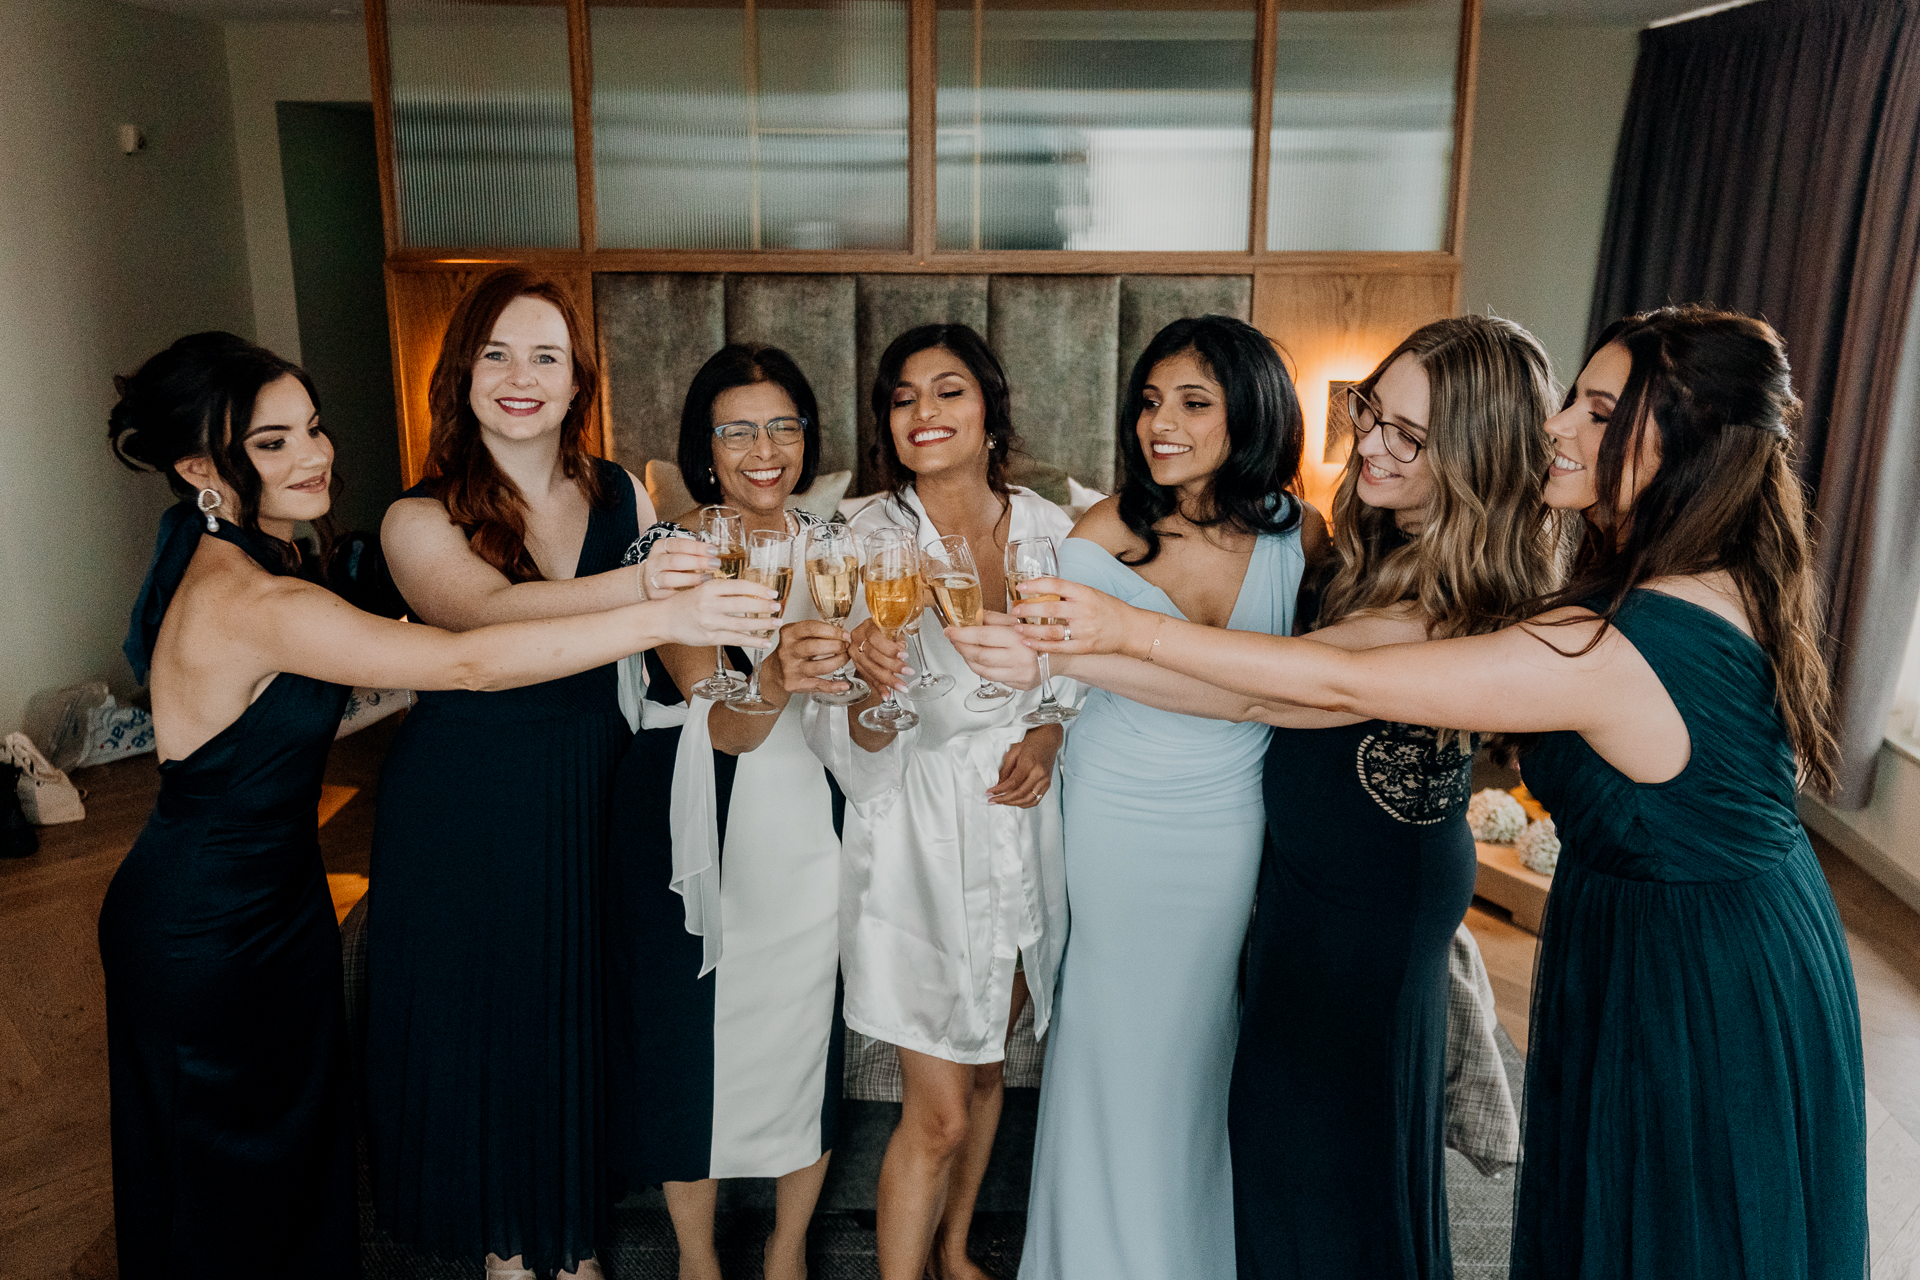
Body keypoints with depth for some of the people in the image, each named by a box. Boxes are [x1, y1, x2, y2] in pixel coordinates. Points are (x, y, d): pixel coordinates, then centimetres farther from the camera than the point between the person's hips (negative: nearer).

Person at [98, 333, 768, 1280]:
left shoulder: (239, 556, 0)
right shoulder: (251, 602, -31)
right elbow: (469, 660, -38)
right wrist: (665, 617, -41)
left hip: (276, 896, 9)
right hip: (202, 934, -9)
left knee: (300, 1148, 22)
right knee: (224, 1191, 14)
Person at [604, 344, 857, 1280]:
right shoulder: (668, 553, -9)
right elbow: (720, 724, -21)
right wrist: (777, 681, -42)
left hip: (805, 823, 3)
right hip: (690, 825, -2)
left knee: (803, 1030, 10)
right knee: (691, 1036, 8)